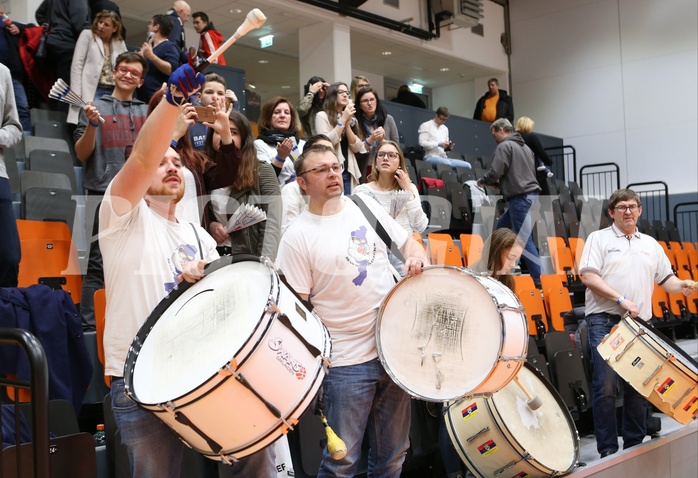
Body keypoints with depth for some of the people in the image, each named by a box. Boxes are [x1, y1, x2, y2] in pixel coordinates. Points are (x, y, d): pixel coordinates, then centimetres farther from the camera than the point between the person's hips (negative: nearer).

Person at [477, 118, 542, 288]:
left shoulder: (504, 146, -6)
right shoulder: (524, 146, 20)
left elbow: (495, 172, -14)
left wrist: (482, 181, 8)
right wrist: (499, 183, 20)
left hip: (520, 196, -10)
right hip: (530, 193, 10)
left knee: (524, 238, -8)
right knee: (502, 227, 21)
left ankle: (539, 279, -10)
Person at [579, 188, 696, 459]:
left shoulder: (651, 244, 19)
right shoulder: (599, 238, 4)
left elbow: (665, 278, 18)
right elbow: (588, 276, -6)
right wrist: (621, 300, -14)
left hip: (639, 322, 5)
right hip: (604, 320, -5)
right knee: (606, 385, -9)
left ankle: (634, 444, 18)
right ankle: (607, 449, -2)